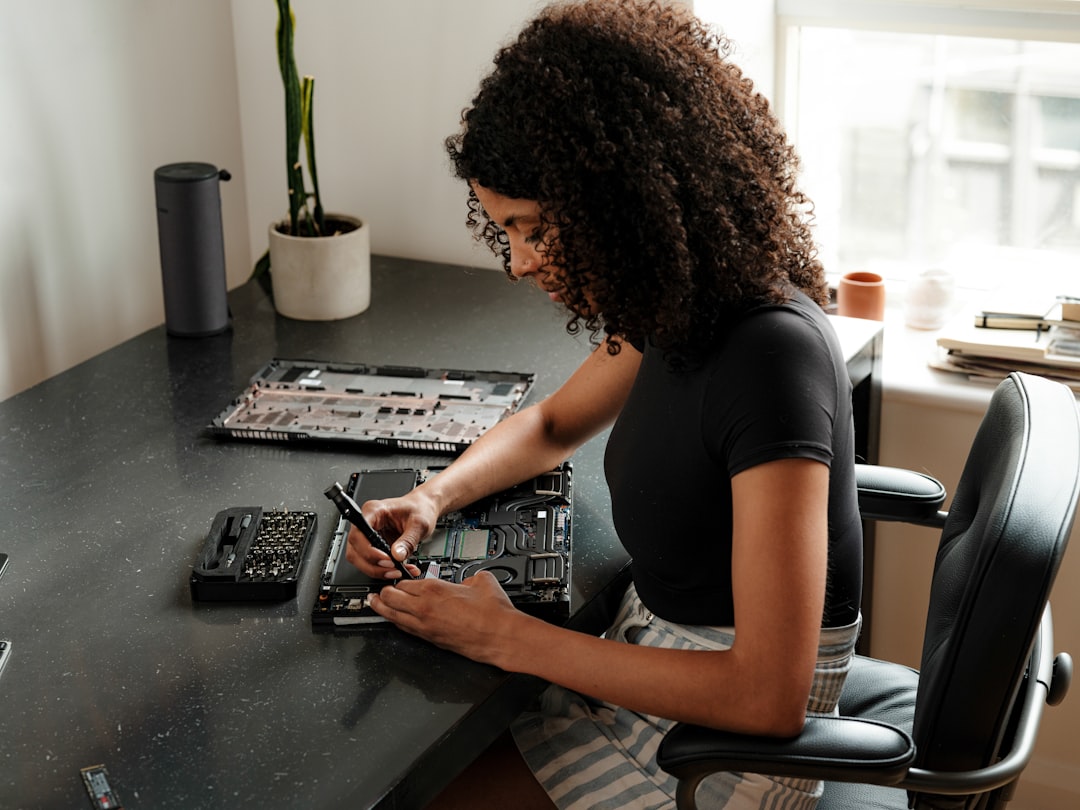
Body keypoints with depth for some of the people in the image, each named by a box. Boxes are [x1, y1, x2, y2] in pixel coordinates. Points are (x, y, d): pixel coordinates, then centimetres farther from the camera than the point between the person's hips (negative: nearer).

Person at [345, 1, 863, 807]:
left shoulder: (769, 356, -29)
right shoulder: (683, 306, -2)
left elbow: (768, 696, -30)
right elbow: (553, 424, 18)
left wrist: (510, 639, -24)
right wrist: (431, 498, -2)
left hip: (727, 738, -8)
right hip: (652, 652, 8)